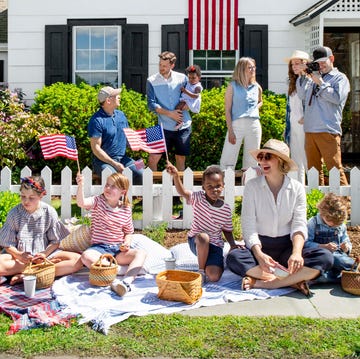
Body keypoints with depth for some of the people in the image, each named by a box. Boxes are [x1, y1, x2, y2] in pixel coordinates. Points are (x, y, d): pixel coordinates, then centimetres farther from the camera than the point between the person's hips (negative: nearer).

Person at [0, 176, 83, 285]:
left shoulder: (49, 212, -2)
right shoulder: (15, 213, -2)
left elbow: (55, 242, 1)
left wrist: (45, 254, -19)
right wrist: (19, 255, -20)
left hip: (45, 253, 1)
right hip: (20, 256, -1)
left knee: (77, 260, -24)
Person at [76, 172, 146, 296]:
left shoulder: (126, 209, 6)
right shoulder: (98, 201, 0)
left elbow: (129, 232, 14)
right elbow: (81, 203, -22)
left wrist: (126, 243, -7)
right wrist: (80, 186, -38)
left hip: (118, 250, 2)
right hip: (99, 247, -2)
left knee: (141, 253, -24)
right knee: (86, 256, -36)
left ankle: (127, 281, -44)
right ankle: (113, 281, -41)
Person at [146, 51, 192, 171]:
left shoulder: (182, 78, 2)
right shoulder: (152, 81, -2)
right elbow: (151, 104, -8)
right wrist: (169, 113, -16)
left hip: (183, 125, 2)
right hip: (165, 126, -1)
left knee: (181, 158, 11)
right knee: (153, 158, -8)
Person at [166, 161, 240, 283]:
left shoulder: (226, 209, -4)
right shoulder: (199, 199, -11)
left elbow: (227, 230, 9)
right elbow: (182, 192, -31)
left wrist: (233, 244, -11)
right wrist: (176, 176, -50)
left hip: (214, 245, 1)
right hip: (196, 243, -1)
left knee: (214, 276, -20)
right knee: (203, 237, -39)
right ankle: (201, 270, -14)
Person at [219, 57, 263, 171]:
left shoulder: (257, 87, 14)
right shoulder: (232, 86, 3)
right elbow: (227, 110, 0)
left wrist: (256, 108, 11)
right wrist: (230, 131, -9)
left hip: (254, 125, 4)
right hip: (237, 124, -4)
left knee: (251, 161, 6)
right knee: (227, 161, -9)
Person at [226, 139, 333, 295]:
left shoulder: (297, 188, 1)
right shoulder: (252, 186, -3)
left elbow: (299, 225, -6)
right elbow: (248, 226, -9)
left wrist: (296, 252, -26)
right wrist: (258, 254, -26)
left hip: (286, 246, 1)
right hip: (259, 246, -1)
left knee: (325, 257, -25)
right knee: (233, 258, -33)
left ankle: (260, 282, -28)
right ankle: (294, 280, -26)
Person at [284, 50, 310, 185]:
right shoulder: (293, 84, 18)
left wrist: (305, 119, -20)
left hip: (305, 128, -8)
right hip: (293, 129, 8)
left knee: (308, 163, -8)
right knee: (296, 164, 10)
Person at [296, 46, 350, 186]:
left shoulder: (340, 78, 5)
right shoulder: (314, 77, 20)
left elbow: (337, 98, -11)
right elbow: (302, 95, 17)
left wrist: (320, 83, -7)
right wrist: (303, 76, 10)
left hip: (328, 131, -6)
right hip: (310, 130, 6)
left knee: (335, 168, -8)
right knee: (313, 168, 10)